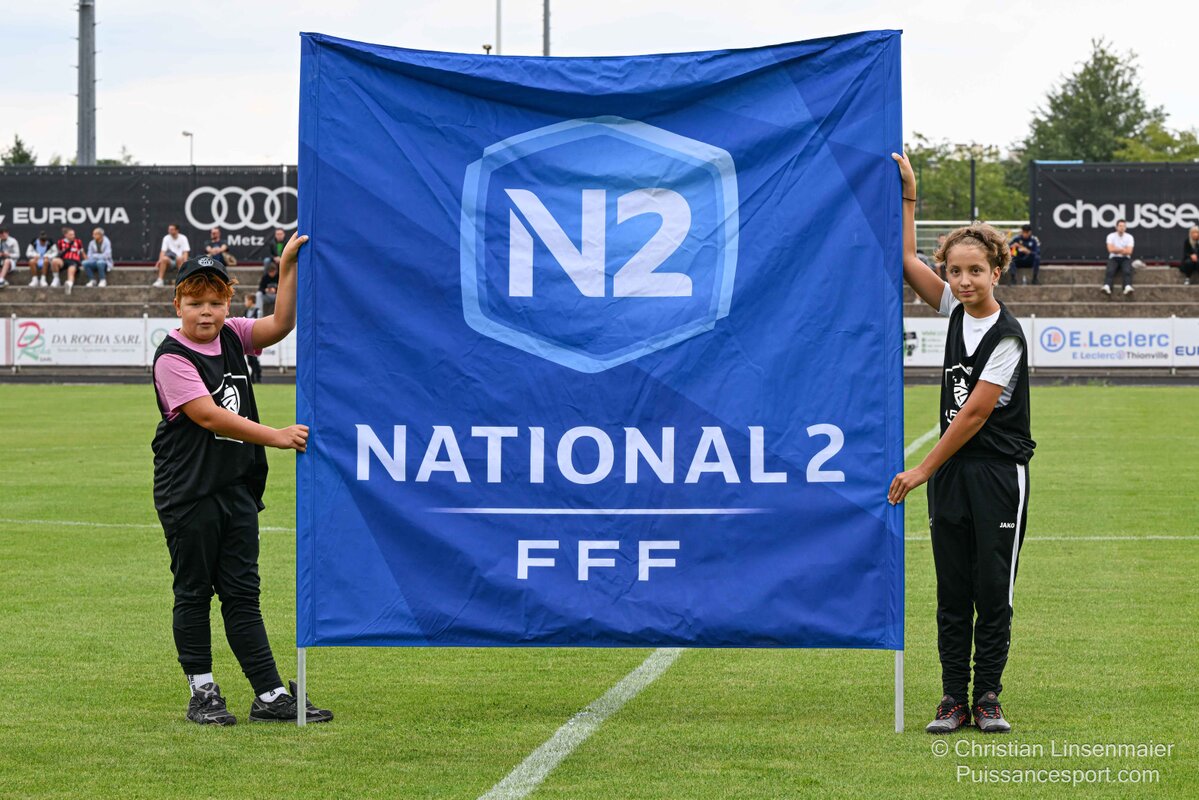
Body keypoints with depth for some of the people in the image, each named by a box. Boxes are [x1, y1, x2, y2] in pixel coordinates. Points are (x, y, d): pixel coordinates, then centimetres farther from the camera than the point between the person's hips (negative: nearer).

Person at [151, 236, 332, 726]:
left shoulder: (231, 336, 9)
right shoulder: (172, 357, -12)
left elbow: (281, 324, -3)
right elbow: (209, 416, -20)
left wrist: (289, 268, -14)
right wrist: (277, 437, -24)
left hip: (238, 487, 6)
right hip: (188, 492, -6)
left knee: (242, 593, 8)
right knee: (193, 592, 4)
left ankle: (270, 695, 6)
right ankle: (202, 694, 12)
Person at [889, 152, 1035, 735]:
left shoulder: (1007, 337, -14)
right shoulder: (955, 311, 6)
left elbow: (974, 415, -14)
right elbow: (908, 261, 17)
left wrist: (923, 469, -10)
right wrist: (907, 195, 13)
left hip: (998, 474, -6)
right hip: (949, 473, 6)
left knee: (994, 592, 0)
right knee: (953, 593, 6)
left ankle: (987, 696, 7)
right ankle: (953, 697, 8)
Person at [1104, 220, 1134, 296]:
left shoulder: (1129, 237, 3)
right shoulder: (1111, 236, 2)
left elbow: (1129, 252, -7)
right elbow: (1111, 249, -11)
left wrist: (1117, 250, -6)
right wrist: (1123, 250, -6)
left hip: (1125, 259, 0)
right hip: (1114, 258, 0)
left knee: (1127, 271, -33)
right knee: (1110, 271, -33)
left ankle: (1128, 287, -57)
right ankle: (1107, 287, -57)